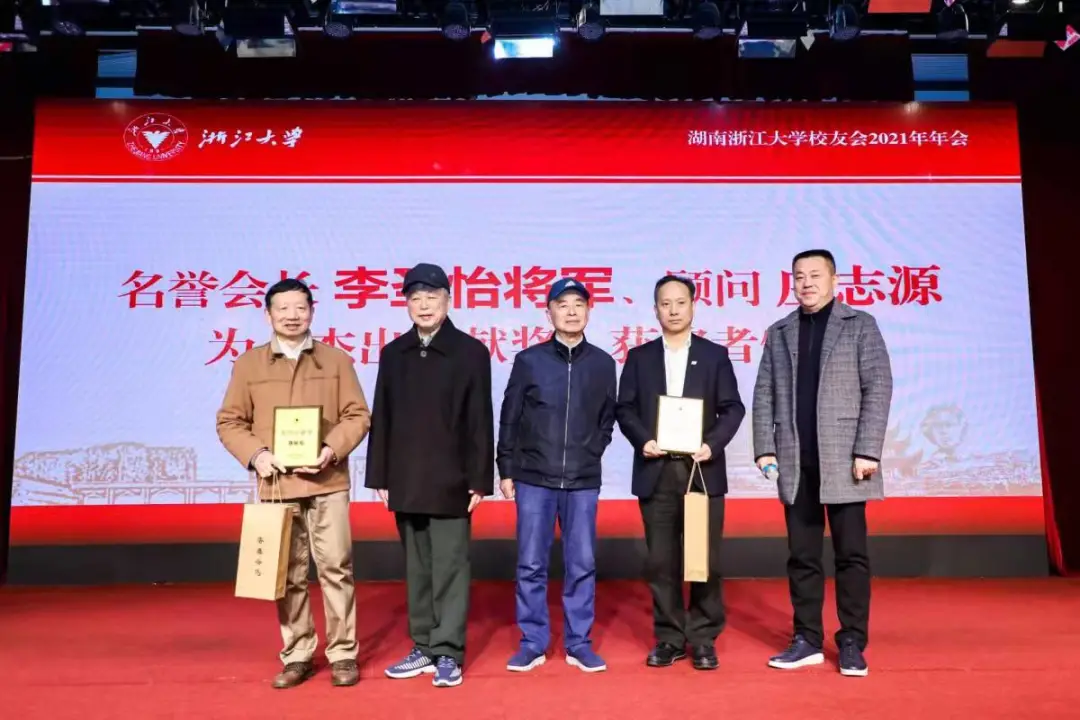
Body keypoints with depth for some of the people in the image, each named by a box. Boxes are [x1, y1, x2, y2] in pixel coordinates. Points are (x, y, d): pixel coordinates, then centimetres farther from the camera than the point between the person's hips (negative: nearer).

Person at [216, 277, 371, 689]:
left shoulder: (336, 360, 5)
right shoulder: (248, 364, 7)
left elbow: (357, 415, 3)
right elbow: (229, 422, 7)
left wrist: (333, 449, -13)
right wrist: (255, 454, -10)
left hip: (328, 483, -1)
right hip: (276, 485, 1)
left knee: (335, 567, 1)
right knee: (287, 574, 8)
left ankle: (343, 653, 13)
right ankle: (296, 655, 21)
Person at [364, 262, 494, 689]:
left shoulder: (471, 352, -3)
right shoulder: (393, 354, 9)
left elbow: (480, 422, -6)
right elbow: (381, 419, 8)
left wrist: (479, 480, -9)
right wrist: (380, 477, 5)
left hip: (450, 483, -4)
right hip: (405, 483, 4)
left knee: (449, 569, 1)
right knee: (417, 569, 13)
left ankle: (448, 653, 10)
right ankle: (424, 648, 24)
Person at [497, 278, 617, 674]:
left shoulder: (603, 363, 4)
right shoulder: (528, 360, 0)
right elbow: (509, 419, 3)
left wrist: (591, 453, 5)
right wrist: (506, 471, 2)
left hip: (583, 482, 1)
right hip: (533, 479, -1)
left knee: (582, 564, 6)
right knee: (531, 565, 4)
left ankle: (579, 643, 20)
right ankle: (533, 643, 18)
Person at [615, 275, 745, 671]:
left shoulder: (715, 355, 6)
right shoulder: (639, 357, 9)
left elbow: (733, 408, 2)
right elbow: (625, 408, 5)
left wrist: (713, 444, -13)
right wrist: (642, 440, -12)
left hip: (703, 470, -1)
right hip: (656, 472, 1)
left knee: (706, 559, 4)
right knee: (662, 561, 6)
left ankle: (704, 638, 17)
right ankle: (669, 638, 18)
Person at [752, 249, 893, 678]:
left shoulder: (860, 325, 4)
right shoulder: (778, 333, 13)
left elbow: (879, 387, -4)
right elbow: (764, 394, 9)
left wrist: (868, 451, -12)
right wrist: (765, 448, -1)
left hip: (844, 461, -3)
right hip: (795, 464, 3)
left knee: (851, 554, 3)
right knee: (802, 556, 8)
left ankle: (852, 643, 15)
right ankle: (807, 641, 18)